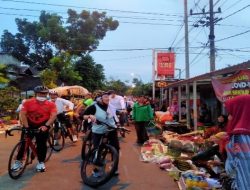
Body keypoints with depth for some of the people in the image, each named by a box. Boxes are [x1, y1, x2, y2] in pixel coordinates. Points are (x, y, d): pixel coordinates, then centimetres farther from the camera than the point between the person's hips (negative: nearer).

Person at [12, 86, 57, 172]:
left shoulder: (51, 104, -7)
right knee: (23, 143, 4)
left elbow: (53, 115, -15)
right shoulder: (28, 102, -6)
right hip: (30, 125, 1)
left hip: (42, 126, -1)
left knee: (42, 144, 2)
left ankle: (41, 162, 17)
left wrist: (46, 125, -26)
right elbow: (23, 114, -11)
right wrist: (26, 126, -18)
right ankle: (18, 161, 19)